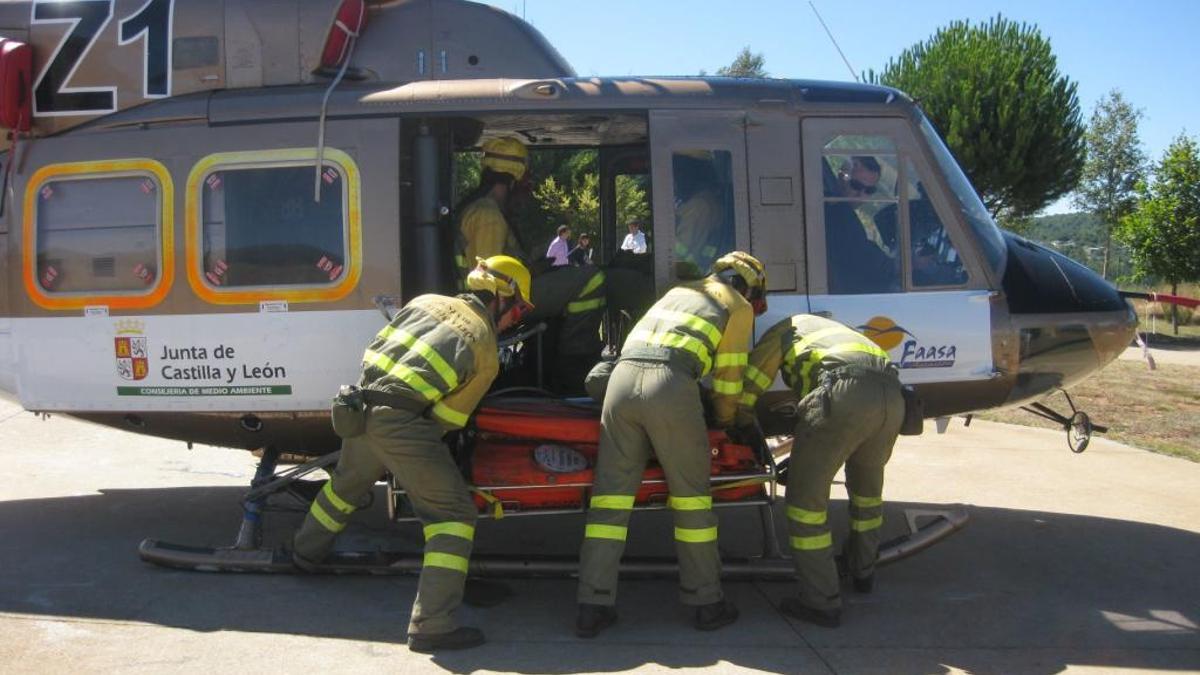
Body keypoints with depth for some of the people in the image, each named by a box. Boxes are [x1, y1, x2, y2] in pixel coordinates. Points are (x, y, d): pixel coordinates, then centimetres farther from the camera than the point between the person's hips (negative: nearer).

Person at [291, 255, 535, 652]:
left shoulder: (428, 301, 14)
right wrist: (424, 446, 20)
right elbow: (447, 418, 3)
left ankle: (306, 551, 59)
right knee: (453, 512, 0)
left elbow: (374, 351, 20)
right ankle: (431, 625, -7)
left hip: (362, 406, 7)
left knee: (348, 485, 33)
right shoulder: (486, 351, 0)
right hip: (403, 423, -7)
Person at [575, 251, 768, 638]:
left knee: (612, 492, 6)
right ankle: (706, 602, 17)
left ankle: (593, 606, 6)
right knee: (690, 492, 8)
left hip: (623, 374, 5)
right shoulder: (738, 305, 18)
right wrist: (725, 420, 34)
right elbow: (729, 377, 16)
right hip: (670, 384, -5)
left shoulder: (680, 290, 34)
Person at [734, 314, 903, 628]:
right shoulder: (829, 329, 44)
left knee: (807, 493, 4)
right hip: (892, 393, 7)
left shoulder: (782, 332, 25)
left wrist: (744, 424, 39)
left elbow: (746, 388, 18)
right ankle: (863, 571, 46)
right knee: (867, 483, 31)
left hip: (846, 391, -7)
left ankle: (821, 601, 6)